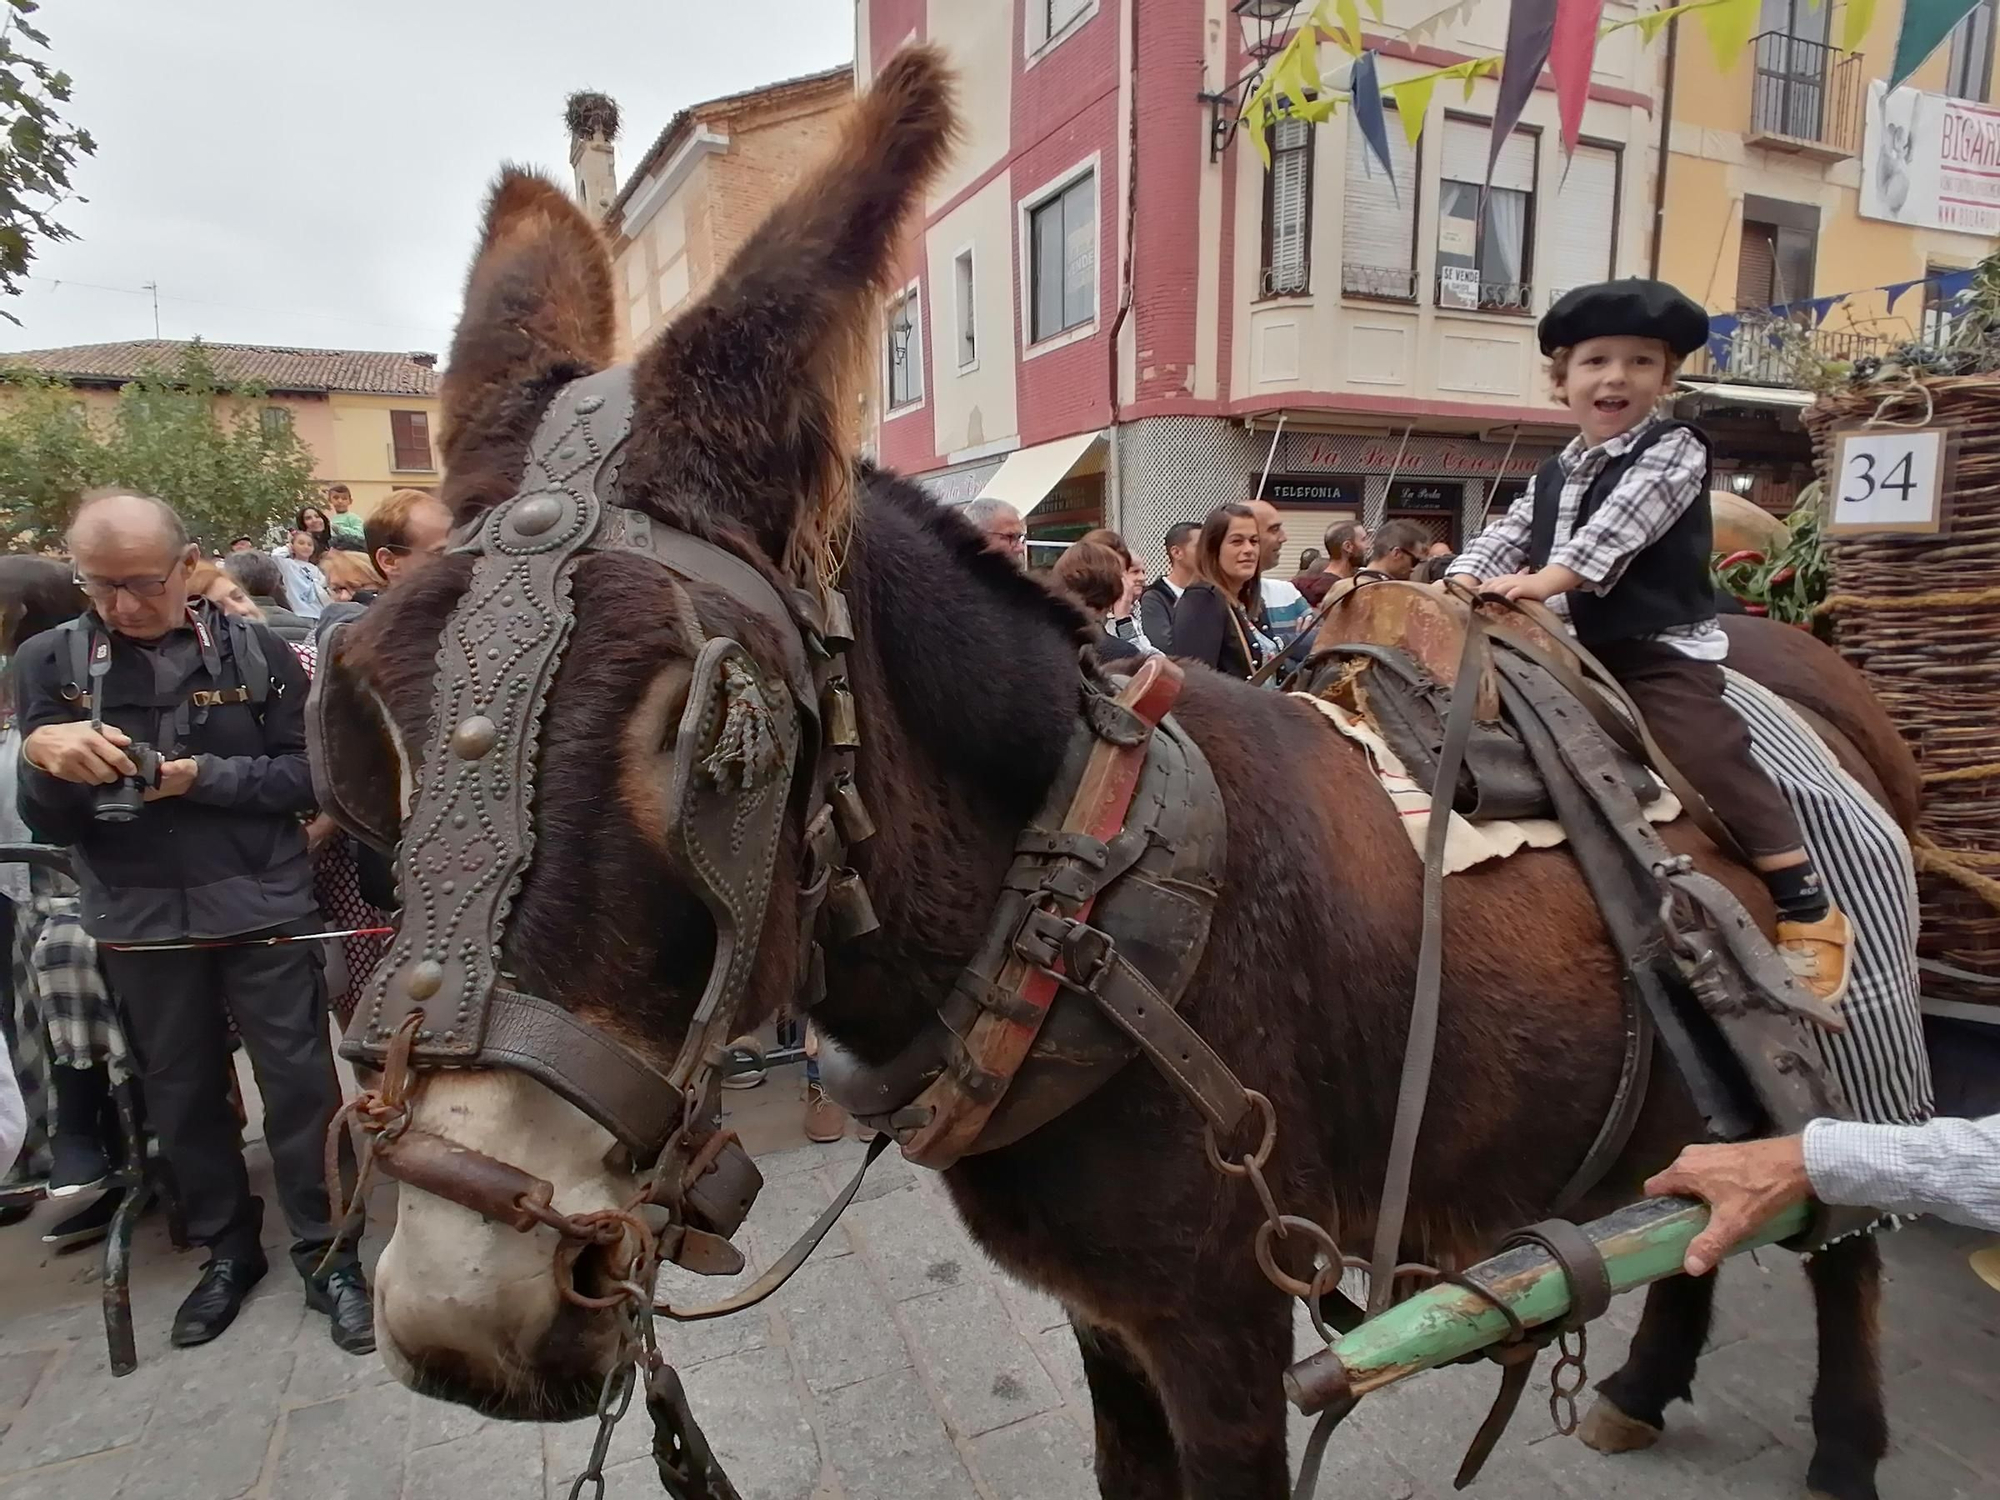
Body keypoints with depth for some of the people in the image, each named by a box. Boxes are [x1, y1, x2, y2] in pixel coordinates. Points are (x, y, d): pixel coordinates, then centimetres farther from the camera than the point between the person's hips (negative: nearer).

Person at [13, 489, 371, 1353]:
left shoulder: (255, 652, -4)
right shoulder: (50, 662, 1)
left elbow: (307, 775, -5)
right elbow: (47, 823, -1)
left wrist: (201, 776, -19)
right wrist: (43, 756, -21)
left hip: (261, 908, -2)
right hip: (139, 921, 3)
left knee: (299, 1085, 4)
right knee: (182, 1094, 15)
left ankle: (327, 1255, 20)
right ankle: (226, 1249, 35)